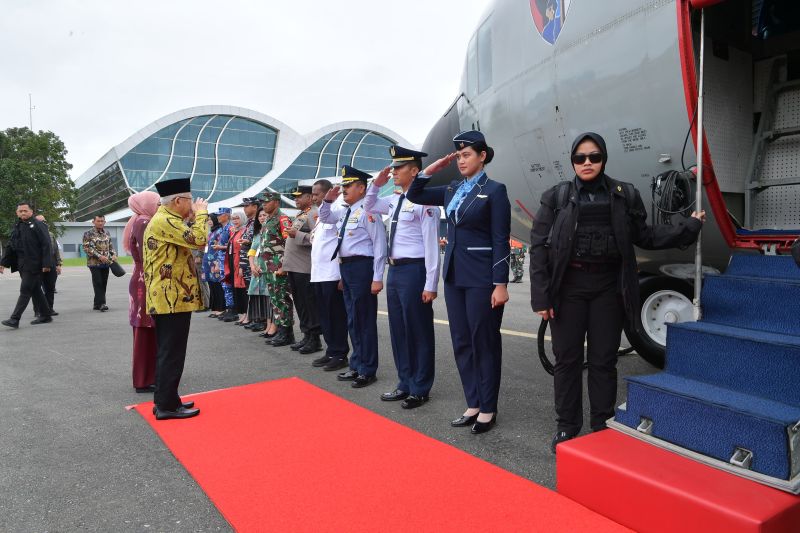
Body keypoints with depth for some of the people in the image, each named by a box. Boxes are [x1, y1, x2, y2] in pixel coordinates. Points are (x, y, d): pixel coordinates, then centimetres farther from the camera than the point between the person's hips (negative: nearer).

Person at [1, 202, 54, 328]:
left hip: (33, 265, -8)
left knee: (25, 291, -8)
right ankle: (45, 316, 22)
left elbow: (46, 245, -13)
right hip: (23, 265, 8)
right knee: (35, 290, 13)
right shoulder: (17, 227, 14)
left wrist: (46, 264, -19)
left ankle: (15, 319, -7)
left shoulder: (38, 225, -8)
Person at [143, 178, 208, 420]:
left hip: (166, 298, 11)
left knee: (166, 352, 15)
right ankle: (167, 405, 3)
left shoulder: (163, 220, 18)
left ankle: (165, 400, 23)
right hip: (174, 299, -11)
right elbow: (199, 240, -24)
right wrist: (201, 212, -10)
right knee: (172, 353, -4)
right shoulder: (166, 221, -16)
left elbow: (187, 241, 22)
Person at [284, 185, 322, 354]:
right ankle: (306, 336, 21)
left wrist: (297, 235, -22)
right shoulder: (300, 215, 20)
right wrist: (286, 262, 22)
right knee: (299, 303, 13)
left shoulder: (314, 214, -10)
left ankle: (314, 339, 4)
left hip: (305, 268, -10)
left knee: (309, 304, -4)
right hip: (294, 267, 10)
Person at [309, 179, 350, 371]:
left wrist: (342, 273, -17)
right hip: (318, 273, 9)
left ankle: (340, 355, 8)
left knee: (336, 315, -1)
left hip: (332, 274, -9)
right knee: (324, 315, 12)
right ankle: (331, 351, 22)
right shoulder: (320, 215, 17)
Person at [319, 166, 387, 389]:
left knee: (365, 320, 0)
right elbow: (324, 217, 31)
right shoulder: (343, 211, 13)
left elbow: (379, 245, -15)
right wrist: (328, 200, 10)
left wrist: (377, 278, -19)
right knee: (352, 320, 16)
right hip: (345, 267, 9)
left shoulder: (367, 211, -12)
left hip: (362, 266, -9)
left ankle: (367, 370, 12)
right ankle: (356, 366, 29)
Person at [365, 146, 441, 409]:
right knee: (398, 330, 16)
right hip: (394, 270, 9)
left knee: (419, 331, 4)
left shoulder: (423, 201, -13)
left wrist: (430, 284, -17)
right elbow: (369, 207, 29)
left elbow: (431, 244, -15)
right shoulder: (394, 200, 11)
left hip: (414, 271, -9)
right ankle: (405, 384, 30)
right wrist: (376, 184, 11)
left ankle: (420, 389, 19)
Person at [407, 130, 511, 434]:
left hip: (482, 278, -7)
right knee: (461, 343, 11)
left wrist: (500, 284, -15)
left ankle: (487, 409, 16)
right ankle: (473, 404, 23)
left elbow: (501, 240, -10)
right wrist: (433, 168, 6)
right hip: (454, 275, 7)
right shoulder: (452, 191, 12)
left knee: (484, 343, 3)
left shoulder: (494, 190, -6)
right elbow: (414, 195, 18)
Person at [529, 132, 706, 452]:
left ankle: (603, 427, 24)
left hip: (608, 286, 1)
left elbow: (645, 236, 12)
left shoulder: (624, 196, 5)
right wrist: (541, 296, -7)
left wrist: (689, 227, 1)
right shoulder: (556, 196, 1)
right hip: (568, 285, -1)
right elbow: (539, 246, -2)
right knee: (567, 358, 6)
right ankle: (567, 426, 21)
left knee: (603, 359, 8)